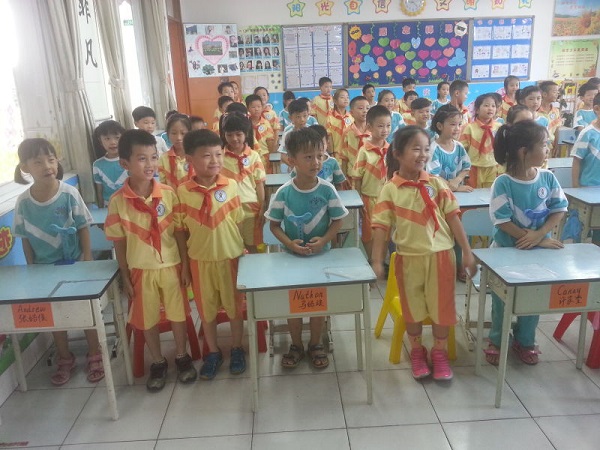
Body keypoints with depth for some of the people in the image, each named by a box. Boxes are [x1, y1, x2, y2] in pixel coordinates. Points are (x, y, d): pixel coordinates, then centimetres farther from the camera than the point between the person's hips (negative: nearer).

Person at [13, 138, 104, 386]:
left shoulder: (69, 194, -16)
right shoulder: (23, 202, -10)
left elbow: (83, 228, -9)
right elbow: (25, 238, -1)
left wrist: (88, 260, -10)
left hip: (75, 263, -2)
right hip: (45, 267, 3)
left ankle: (94, 356, 27)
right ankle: (64, 359, 34)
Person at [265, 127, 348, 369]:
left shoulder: (327, 190, -13)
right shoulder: (283, 192, -14)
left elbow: (337, 220, -4)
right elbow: (274, 224, -5)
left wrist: (324, 240, -20)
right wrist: (289, 243, -20)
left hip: (321, 254, 0)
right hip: (292, 255, 0)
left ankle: (315, 344, 33)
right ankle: (296, 345, 31)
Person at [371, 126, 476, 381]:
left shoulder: (436, 184, -2)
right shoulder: (390, 190, -7)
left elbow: (453, 218, 0)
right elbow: (382, 227, -8)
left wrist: (467, 252, -3)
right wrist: (377, 262, -13)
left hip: (440, 255, 2)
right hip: (408, 258, -1)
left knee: (441, 306, 11)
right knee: (413, 308, 13)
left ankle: (440, 353, 32)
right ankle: (417, 352, 34)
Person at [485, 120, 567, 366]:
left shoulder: (548, 178, -7)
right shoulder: (503, 183, -20)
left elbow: (559, 210, -4)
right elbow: (502, 221, -20)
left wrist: (539, 236, -19)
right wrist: (531, 238, -20)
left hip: (538, 249, 4)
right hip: (506, 250, -4)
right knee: (502, 297, 8)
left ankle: (525, 341, 35)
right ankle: (497, 341, 29)